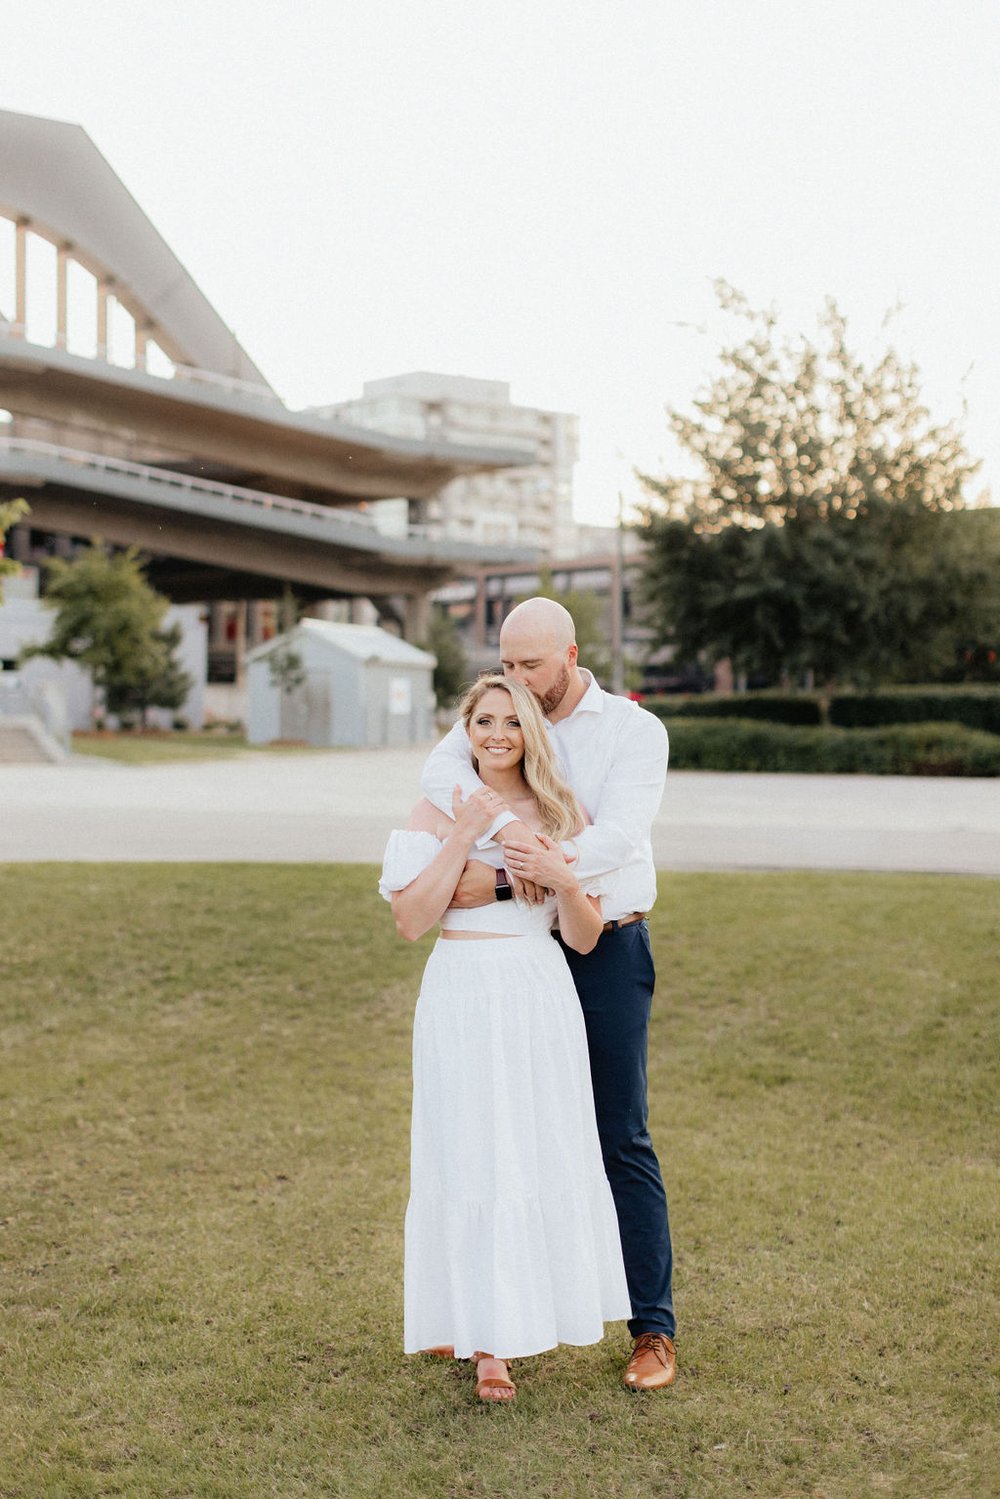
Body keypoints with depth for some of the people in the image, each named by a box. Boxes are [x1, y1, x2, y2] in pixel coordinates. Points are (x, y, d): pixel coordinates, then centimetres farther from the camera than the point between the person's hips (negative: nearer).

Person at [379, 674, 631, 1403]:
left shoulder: (560, 817, 8)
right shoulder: (439, 811, 1)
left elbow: (583, 938, 6)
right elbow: (412, 920, -8)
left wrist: (564, 880, -13)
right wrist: (464, 837, -13)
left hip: (543, 997, 3)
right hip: (463, 996, -2)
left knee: (545, 1158, 6)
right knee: (469, 1159, -1)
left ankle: (529, 1310, 24)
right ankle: (485, 1340, 9)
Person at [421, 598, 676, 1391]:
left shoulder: (636, 730, -6)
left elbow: (617, 837, -21)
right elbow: (441, 772, -18)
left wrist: (498, 881, -29)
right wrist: (507, 829, -36)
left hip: (607, 948, -3)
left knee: (621, 1139, -2)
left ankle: (654, 1330, 7)